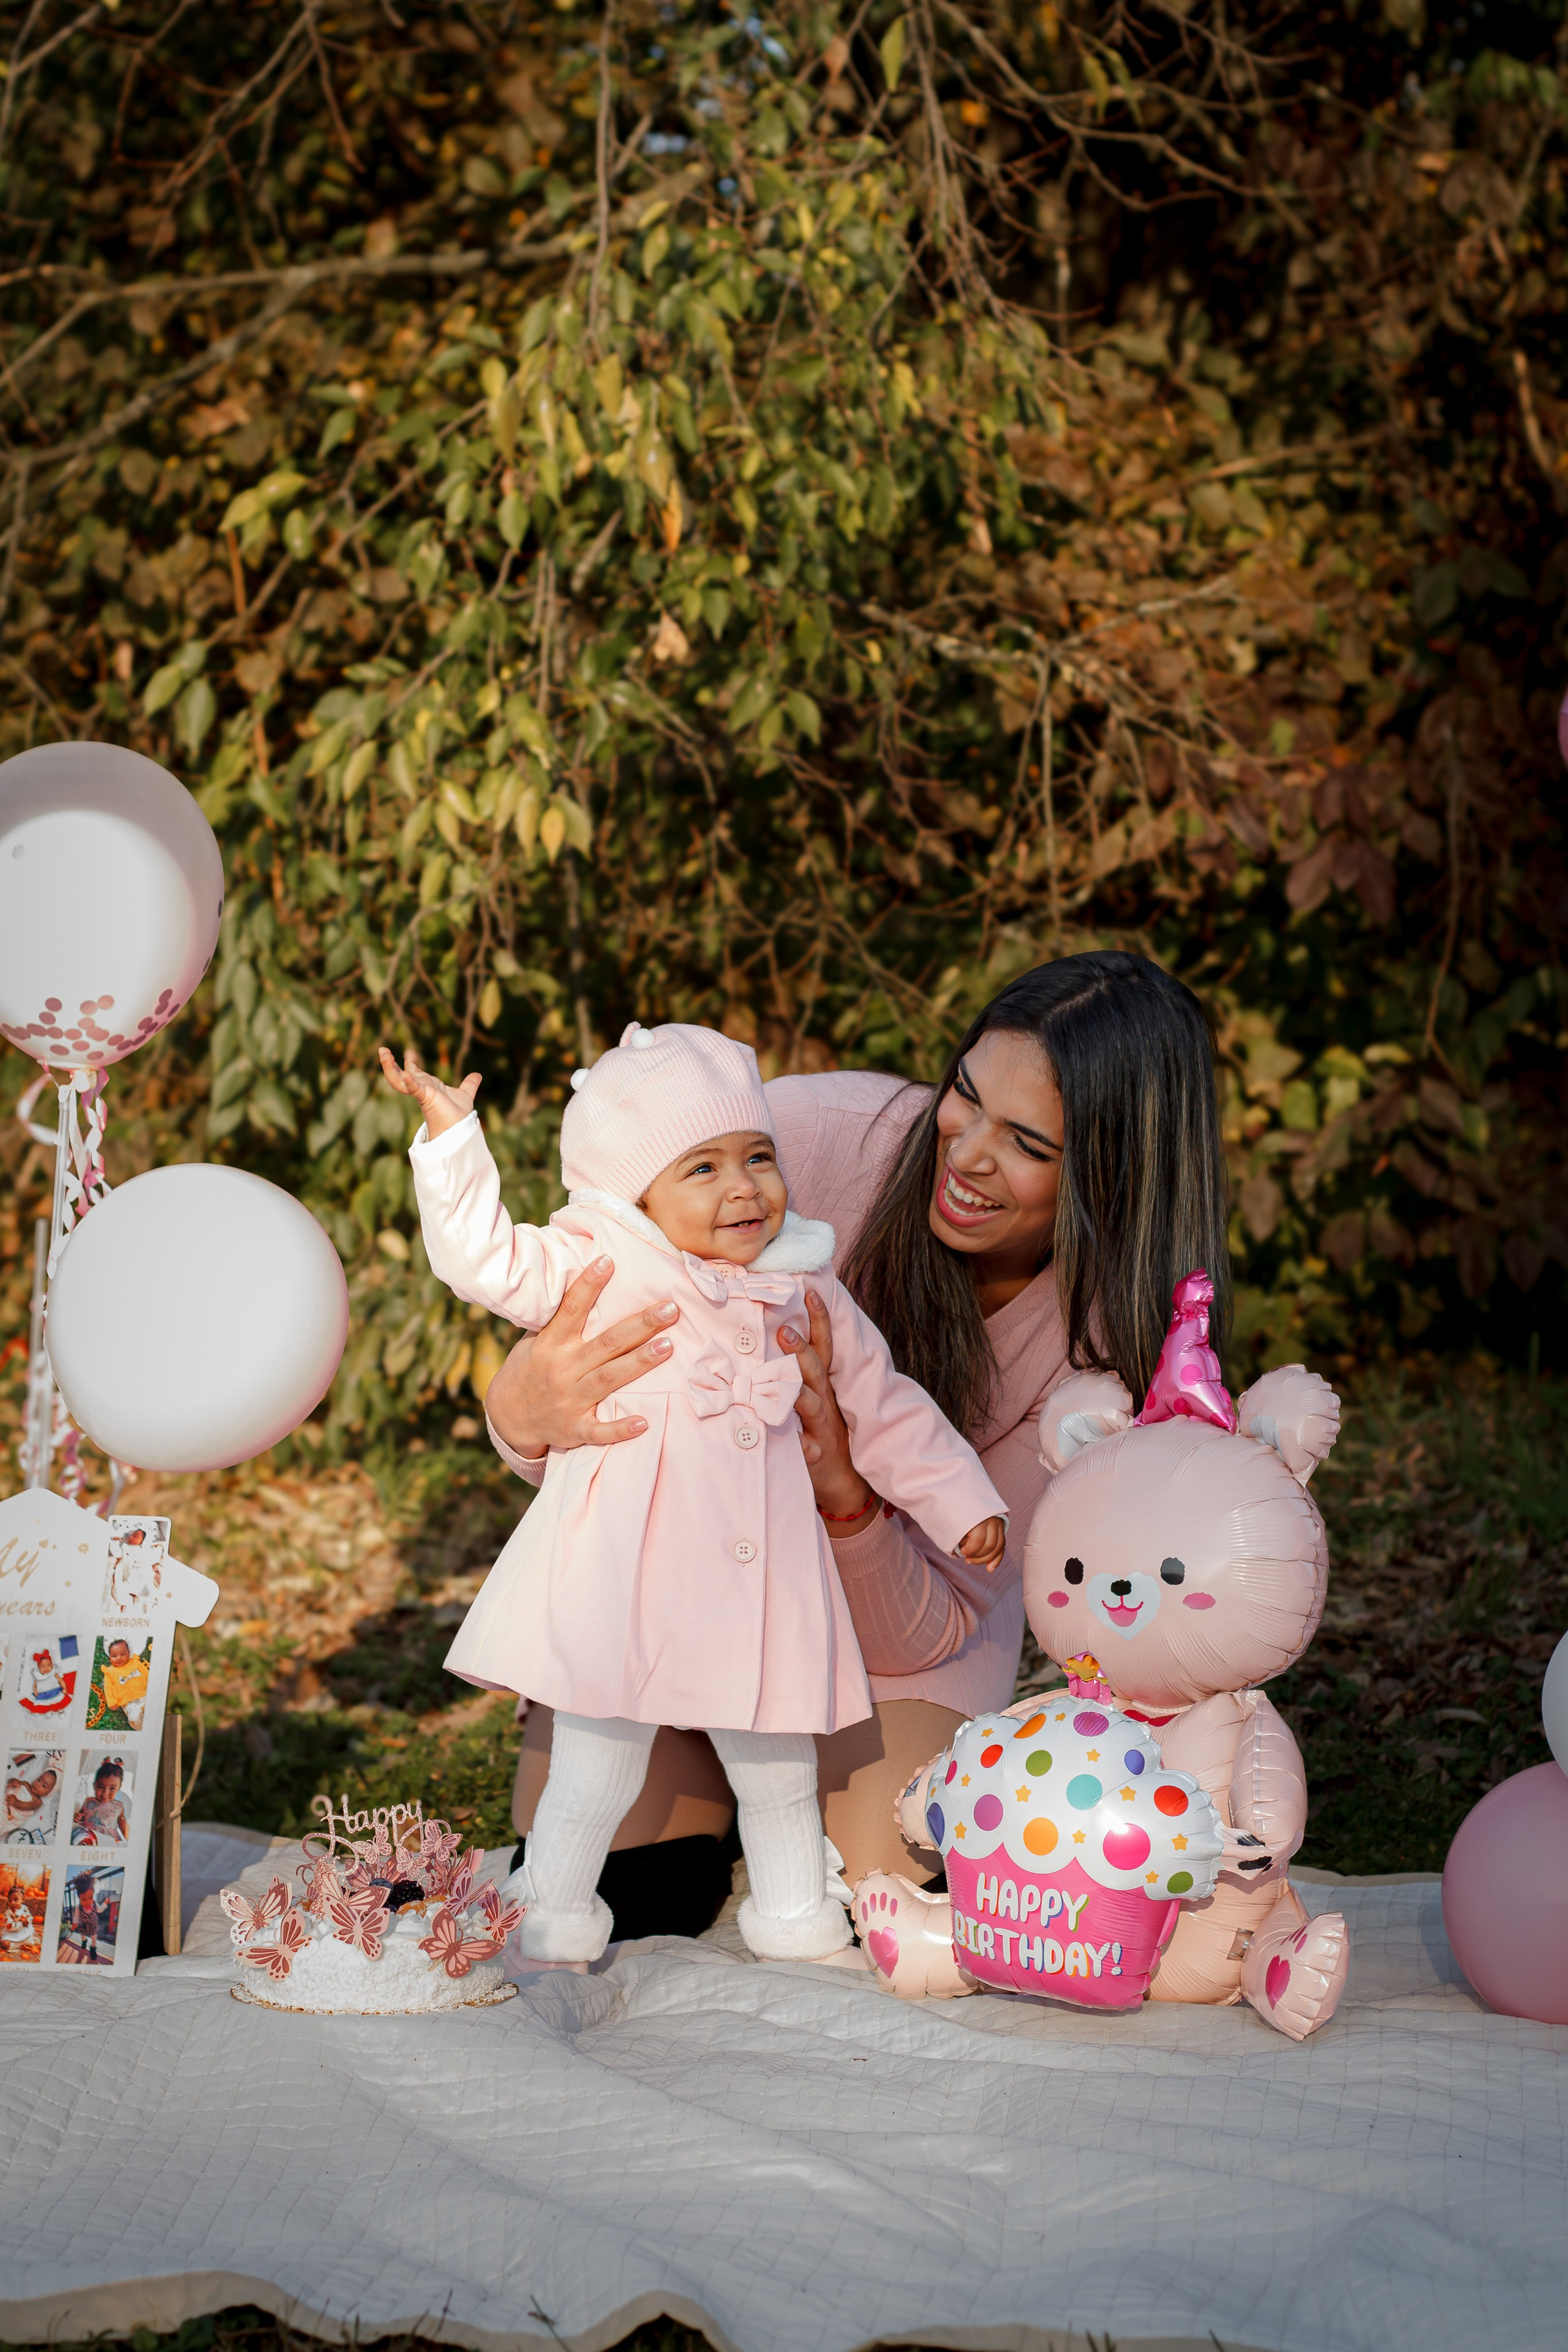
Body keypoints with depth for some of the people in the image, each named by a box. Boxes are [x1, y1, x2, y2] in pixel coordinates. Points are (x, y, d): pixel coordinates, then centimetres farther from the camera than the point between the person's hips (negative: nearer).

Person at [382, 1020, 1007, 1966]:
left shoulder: (806, 1288, 10)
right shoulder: (598, 1266, -3)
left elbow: (883, 1404, 18)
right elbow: (486, 1260, -6)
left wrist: (962, 1500, 17)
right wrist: (451, 1140, -13)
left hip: (763, 1592, 4)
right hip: (626, 1593, -4)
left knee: (779, 1772, 16)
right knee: (597, 1770, 2)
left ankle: (798, 1925, 33)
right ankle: (551, 1929, 20)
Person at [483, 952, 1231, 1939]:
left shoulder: (1107, 1338, -24)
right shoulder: (811, 1135, -31)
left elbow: (926, 1634, -20)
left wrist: (849, 1497, -41)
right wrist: (528, 1411, -50)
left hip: (893, 1596, 1)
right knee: (613, 1901, -13)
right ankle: (713, 1778, 23)